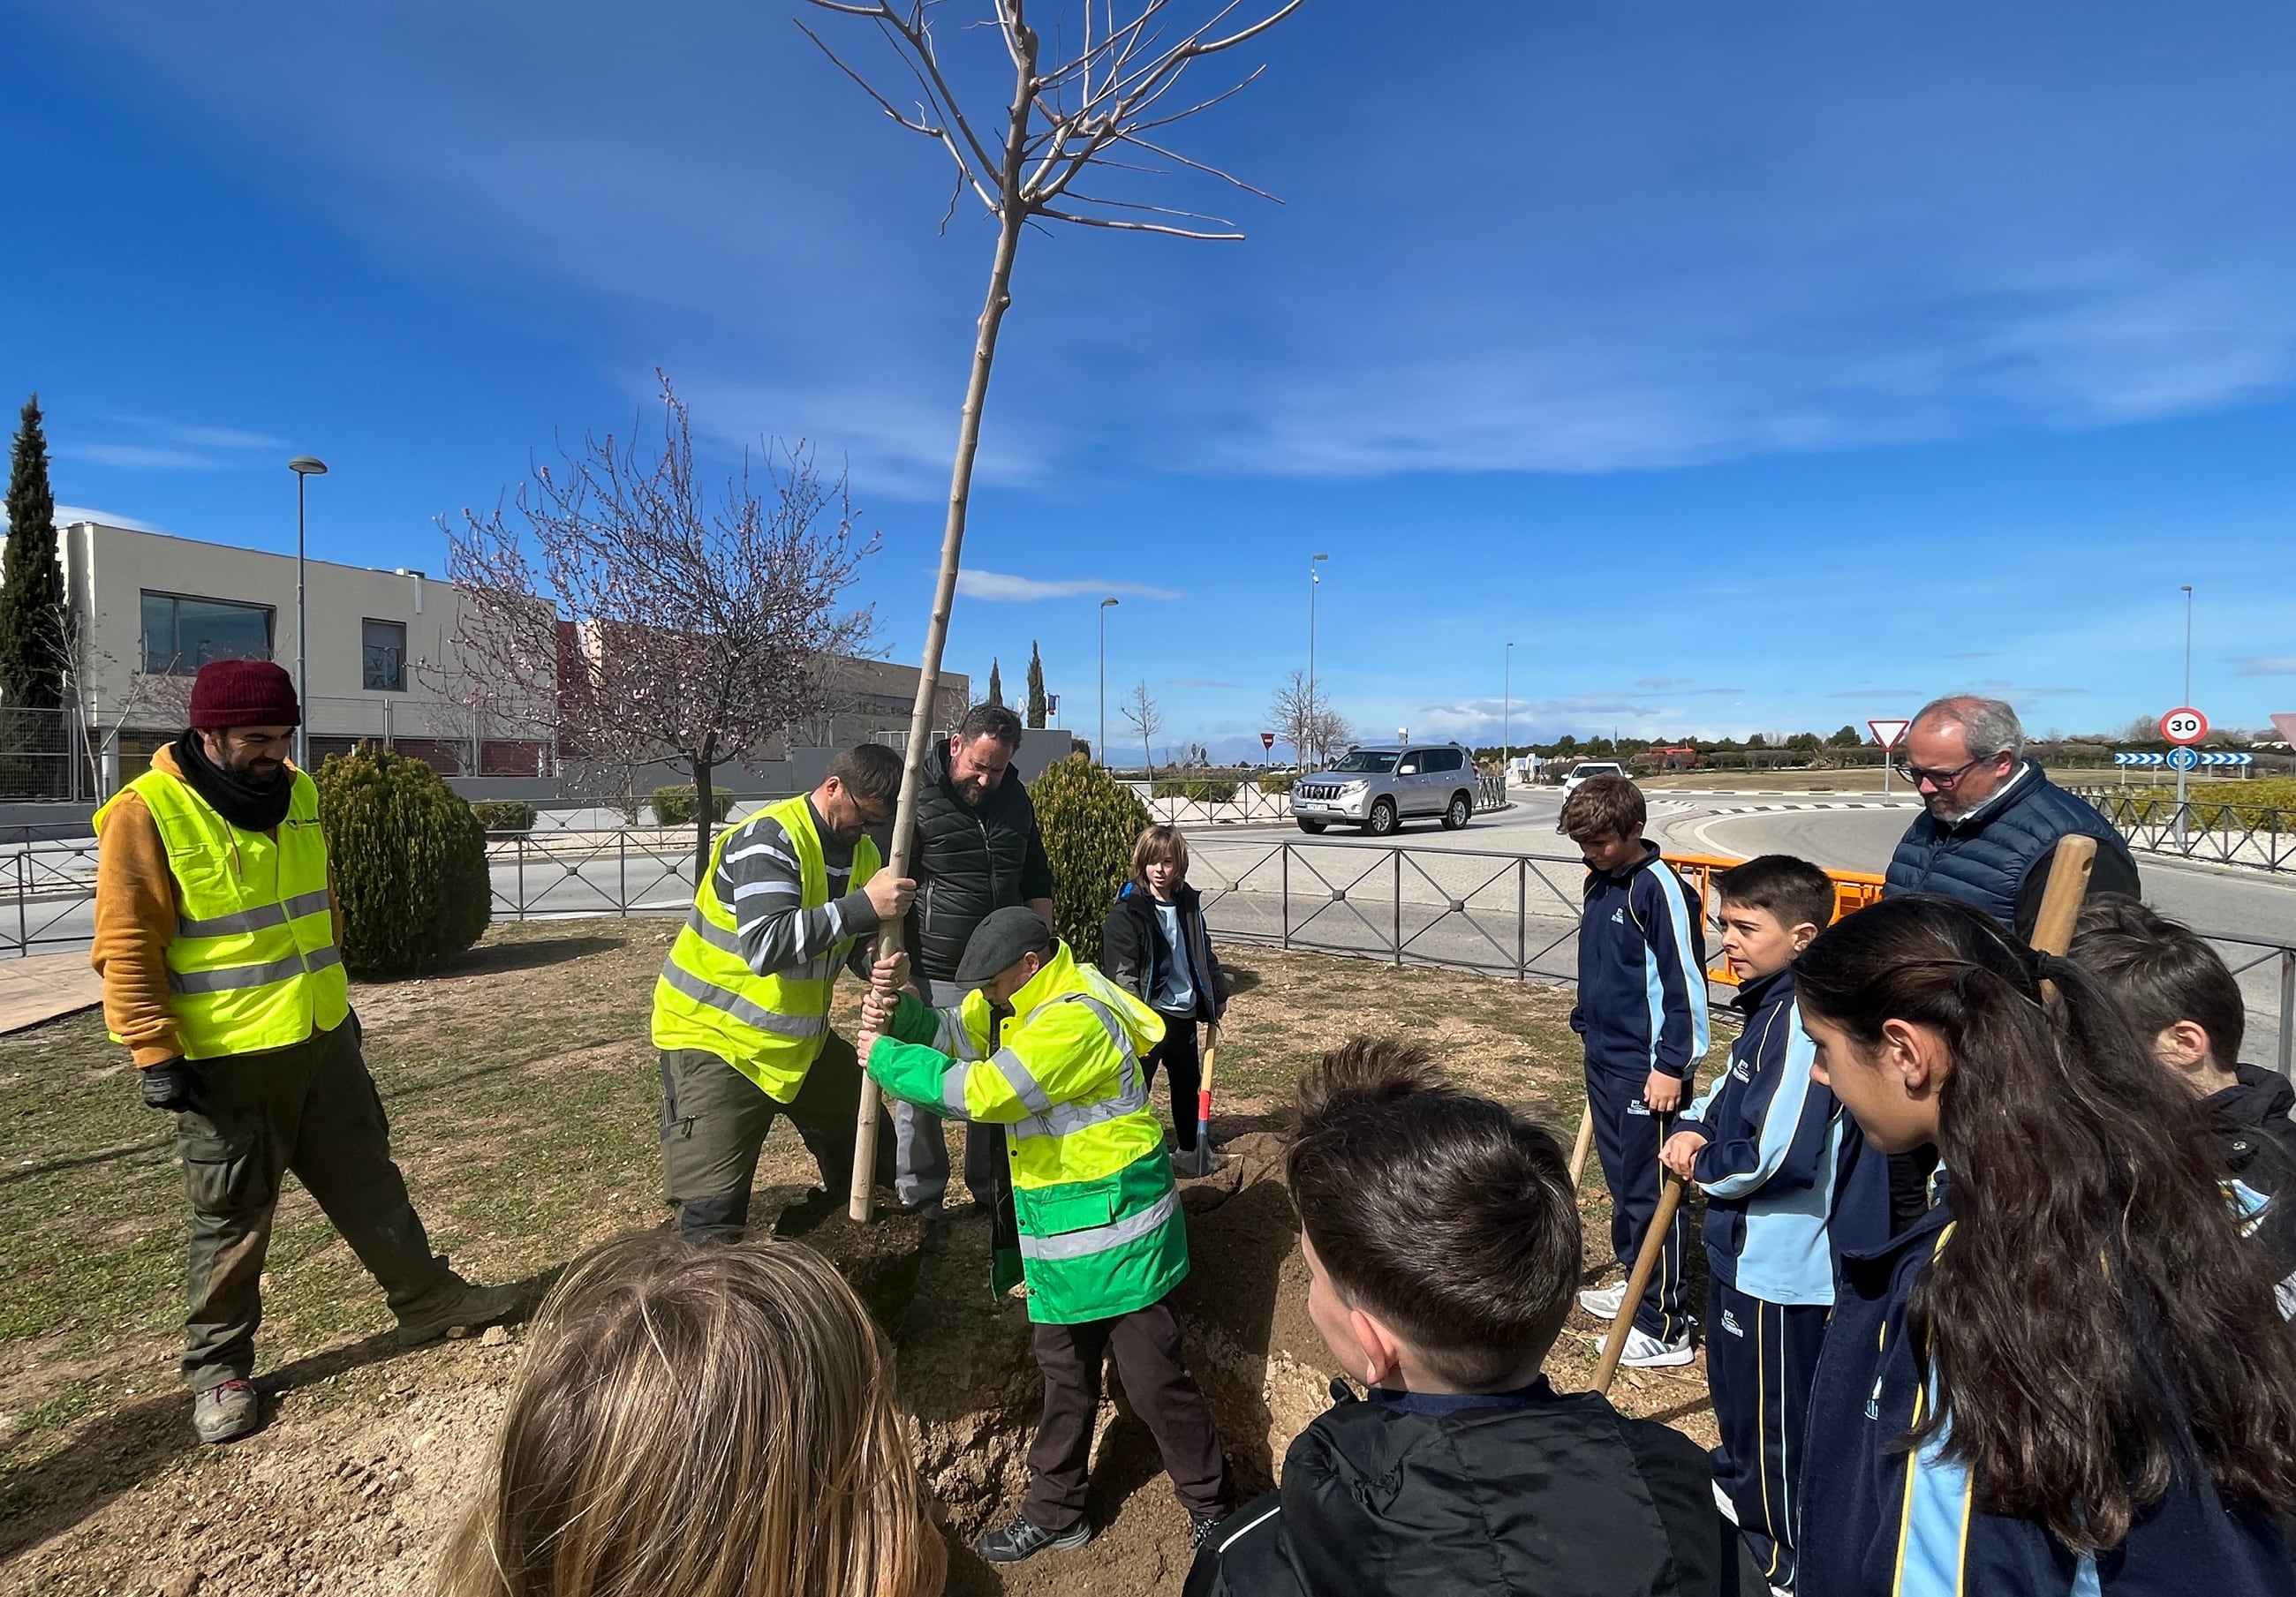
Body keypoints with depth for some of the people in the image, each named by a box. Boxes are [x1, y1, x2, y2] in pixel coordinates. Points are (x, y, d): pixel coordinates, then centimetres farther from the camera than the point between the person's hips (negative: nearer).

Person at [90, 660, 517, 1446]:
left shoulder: (296, 793, 5)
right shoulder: (147, 813, -15)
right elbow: (125, 950, -14)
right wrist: (156, 1055, -16)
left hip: (323, 1040, 6)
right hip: (226, 1061, -6)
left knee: (368, 1180, 17)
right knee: (232, 1218, 9)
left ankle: (428, 1300, 31)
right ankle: (218, 1367, 29)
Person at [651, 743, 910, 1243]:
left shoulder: (860, 849, 0)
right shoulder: (768, 840, -25)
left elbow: (856, 942, 4)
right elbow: (766, 945, -39)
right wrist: (863, 906, -40)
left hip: (801, 1038, 8)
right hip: (714, 1035, -8)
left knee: (870, 1151, 20)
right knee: (713, 1216, -7)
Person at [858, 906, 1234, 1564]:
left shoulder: (1075, 1021, -28)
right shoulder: (1029, 1000, 3)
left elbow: (984, 1092, -33)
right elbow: (955, 1036, 2)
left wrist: (887, 1059, -22)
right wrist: (899, 1013, -20)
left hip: (1113, 1232, -9)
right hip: (1064, 1235, 9)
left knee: (1153, 1378, 6)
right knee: (1065, 1372, 21)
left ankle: (1213, 1507, 27)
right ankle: (1054, 1509, 38)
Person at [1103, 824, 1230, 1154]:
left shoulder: (1189, 904, 5)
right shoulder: (1128, 911, -14)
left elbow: (1204, 954, 18)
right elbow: (1122, 973, -18)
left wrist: (1218, 993, 20)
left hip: (1185, 1013, 7)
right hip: (1149, 1015, -7)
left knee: (1188, 1082, 21)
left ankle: (1190, 1148, 39)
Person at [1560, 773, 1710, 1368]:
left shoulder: (1660, 889, -18)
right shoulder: (1600, 882, 9)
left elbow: (1685, 983, -18)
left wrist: (1673, 1066, -17)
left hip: (1647, 1068, -9)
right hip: (1604, 1058, 9)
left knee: (1650, 1192, 0)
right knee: (1622, 1181, 20)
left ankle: (1664, 1328, 11)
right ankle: (1636, 1284, 36)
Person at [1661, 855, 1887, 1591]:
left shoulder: (1804, 1019, -27)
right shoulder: (1770, 1005, 4)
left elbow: (1778, 1155, -31)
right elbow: (1733, 1089, 16)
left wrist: (1704, 1166, -14)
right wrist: (1693, 1126, -3)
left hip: (1781, 1260, -10)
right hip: (1744, 1245, 10)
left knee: (1776, 1415, 10)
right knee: (1735, 1383, 29)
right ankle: (1738, 1491, 51)